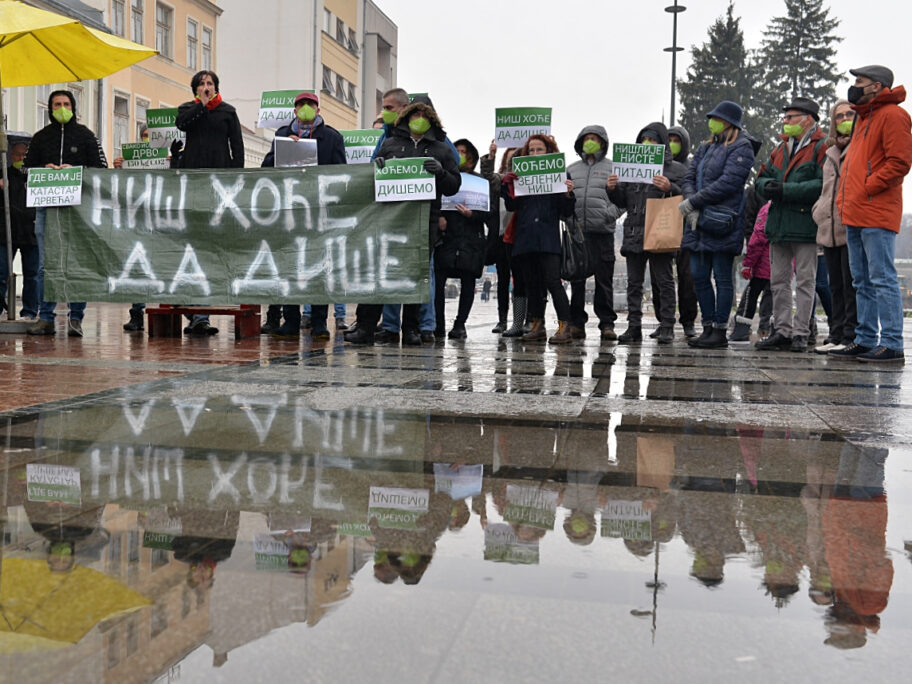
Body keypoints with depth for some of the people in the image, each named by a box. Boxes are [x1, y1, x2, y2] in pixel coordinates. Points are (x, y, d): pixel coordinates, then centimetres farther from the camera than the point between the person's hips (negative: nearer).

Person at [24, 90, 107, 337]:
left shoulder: (85, 136, 9)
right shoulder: (40, 137, 16)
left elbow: (101, 168, 4)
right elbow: (27, 168, 16)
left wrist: (74, 170, -11)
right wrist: (45, 169, -5)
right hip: (46, 206, 2)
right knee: (46, 265, 1)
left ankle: (76, 319, 0)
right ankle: (45, 318, 6)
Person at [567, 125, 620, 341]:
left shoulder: (612, 168, 8)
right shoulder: (571, 169, 18)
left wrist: (609, 214, -13)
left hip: (602, 231, -3)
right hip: (575, 230, 3)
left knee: (604, 279, 0)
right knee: (576, 278, 4)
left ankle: (607, 323, 6)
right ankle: (576, 323, 10)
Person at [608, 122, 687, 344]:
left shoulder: (676, 169, 6)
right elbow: (622, 202, 17)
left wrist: (670, 188, -21)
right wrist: (613, 189, -2)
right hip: (634, 233, 4)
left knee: (664, 281, 0)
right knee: (634, 282, 5)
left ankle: (667, 327, 4)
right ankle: (634, 326, 10)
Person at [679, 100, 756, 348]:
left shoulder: (741, 148, -3)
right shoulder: (706, 148, 21)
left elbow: (728, 183, -15)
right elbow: (689, 177, 13)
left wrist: (693, 202, -14)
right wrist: (691, 209, -5)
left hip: (721, 225, -8)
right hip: (698, 223, 8)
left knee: (722, 278, -2)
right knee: (699, 276, 8)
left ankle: (720, 331, 3)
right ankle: (708, 328, 16)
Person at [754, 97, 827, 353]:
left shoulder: (821, 147, -7)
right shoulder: (781, 148, 19)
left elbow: (823, 185, -19)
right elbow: (762, 178, 19)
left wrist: (786, 190, -20)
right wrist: (767, 186, -5)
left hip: (805, 225, -8)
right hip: (779, 224, 8)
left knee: (805, 282, 0)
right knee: (779, 281, 9)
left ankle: (800, 333, 4)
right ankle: (782, 331, 16)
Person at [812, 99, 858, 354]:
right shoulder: (831, 153, 22)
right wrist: (819, 212, 15)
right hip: (829, 229, 7)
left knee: (851, 285, -7)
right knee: (836, 287, 10)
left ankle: (851, 336, -4)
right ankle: (836, 335, 15)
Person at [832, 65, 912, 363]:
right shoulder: (864, 117, 23)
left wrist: (867, 188, -16)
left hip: (876, 214, -10)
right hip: (855, 215, 10)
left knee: (882, 279, -9)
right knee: (862, 282, 11)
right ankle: (866, 340, 17)